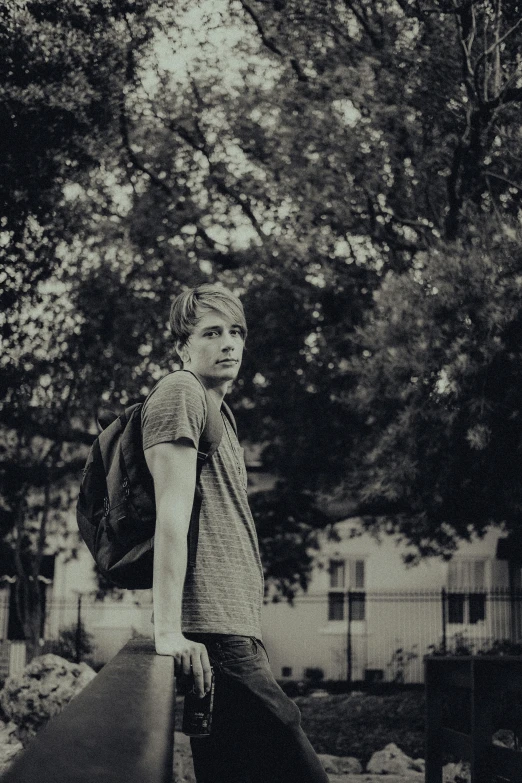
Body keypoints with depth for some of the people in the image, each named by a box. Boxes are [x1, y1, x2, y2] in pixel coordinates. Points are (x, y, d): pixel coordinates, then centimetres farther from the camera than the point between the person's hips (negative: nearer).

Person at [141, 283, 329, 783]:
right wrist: (168, 631, -22)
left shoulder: (219, 413, 27)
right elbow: (172, 514, -14)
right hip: (211, 632, -10)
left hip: (236, 634, 10)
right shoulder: (180, 392, -3)